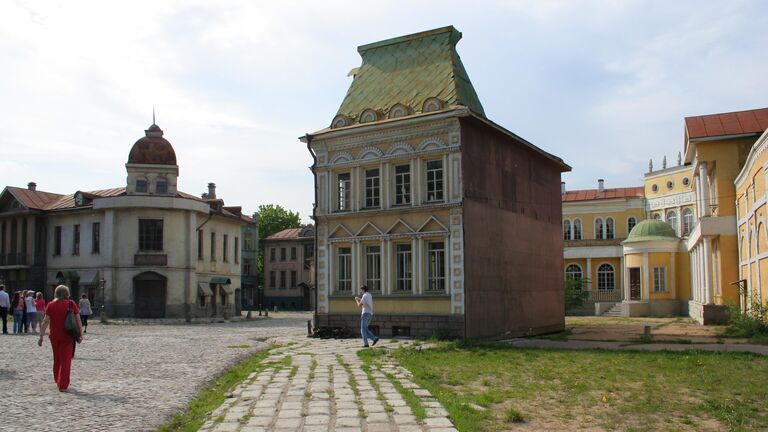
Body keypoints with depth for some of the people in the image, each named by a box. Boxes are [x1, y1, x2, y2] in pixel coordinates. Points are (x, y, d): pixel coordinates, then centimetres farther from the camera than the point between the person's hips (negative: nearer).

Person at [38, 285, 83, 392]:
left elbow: (45, 322, -4)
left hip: (54, 336, 2)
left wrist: (41, 336, 0)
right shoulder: (72, 304, -4)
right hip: (67, 336, -2)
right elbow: (78, 321, -3)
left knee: (57, 359, 19)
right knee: (66, 360, 3)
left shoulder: (51, 305, -1)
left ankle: (58, 381, 33)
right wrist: (80, 334, 4)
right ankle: (63, 385, 1)